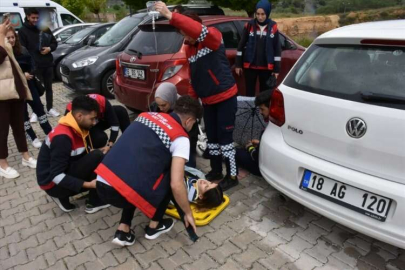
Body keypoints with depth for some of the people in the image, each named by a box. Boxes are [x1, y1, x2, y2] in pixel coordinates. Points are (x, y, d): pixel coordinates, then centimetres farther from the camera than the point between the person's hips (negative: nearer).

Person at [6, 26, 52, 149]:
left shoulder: (23, 50, 1)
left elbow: (31, 64, 7)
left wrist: (28, 73, -12)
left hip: (28, 84, 4)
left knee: (39, 108, 8)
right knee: (23, 114, 6)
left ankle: (49, 133, 19)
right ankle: (33, 138, 17)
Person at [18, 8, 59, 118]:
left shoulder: (45, 28, 11)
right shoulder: (23, 31, -2)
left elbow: (54, 42, 16)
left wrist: (49, 48, -7)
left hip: (48, 63, 4)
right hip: (34, 66, -4)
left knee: (48, 87, 12)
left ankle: (50, 108, 24)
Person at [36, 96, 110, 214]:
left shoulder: (78, 129, -1)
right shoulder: (62, 137, -27)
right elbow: (56, 176, -27)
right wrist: (88, 184, -31)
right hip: (54, 184, -9)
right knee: (97, 157, -22)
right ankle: (95, 202, -6)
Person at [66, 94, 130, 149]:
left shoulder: (102, 101, -34)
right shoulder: (70, 111, -37)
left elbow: (115, 123, -28)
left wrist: (109, 145, -33)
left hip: (99, 122, 3)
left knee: (120, 110, -22)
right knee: (101, 138, -36)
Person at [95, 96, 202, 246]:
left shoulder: (147, 115, 18)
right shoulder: (181, 139, -1)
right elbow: (176, 185, -8)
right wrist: (188, 213, 9)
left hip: (101, 185, 7)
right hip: (122, 193, -6)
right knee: (170, 177, 16)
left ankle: (123, 231, 24)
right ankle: (154, 226, 27)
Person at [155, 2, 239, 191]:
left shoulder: (213, 37, -12)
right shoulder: (189, 50, 7)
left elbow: (201, 31, -37)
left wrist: (171, 16, -42)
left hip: (225, 97, -7)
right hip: (207, 101, 7)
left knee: (224, 138, -2)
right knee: (211, 137, 14)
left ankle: (232, 176, 14)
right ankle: (216, 171, 32)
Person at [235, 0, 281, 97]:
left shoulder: (273, 27, -1)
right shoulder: (249, 25, -2)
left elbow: (277, 49, 2)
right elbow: (241, 45, 3)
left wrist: (276, 69, 0)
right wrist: (238, 64, 2)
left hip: (266, 68, 0)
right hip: (250, 66, 0)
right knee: (249, 93, 7)